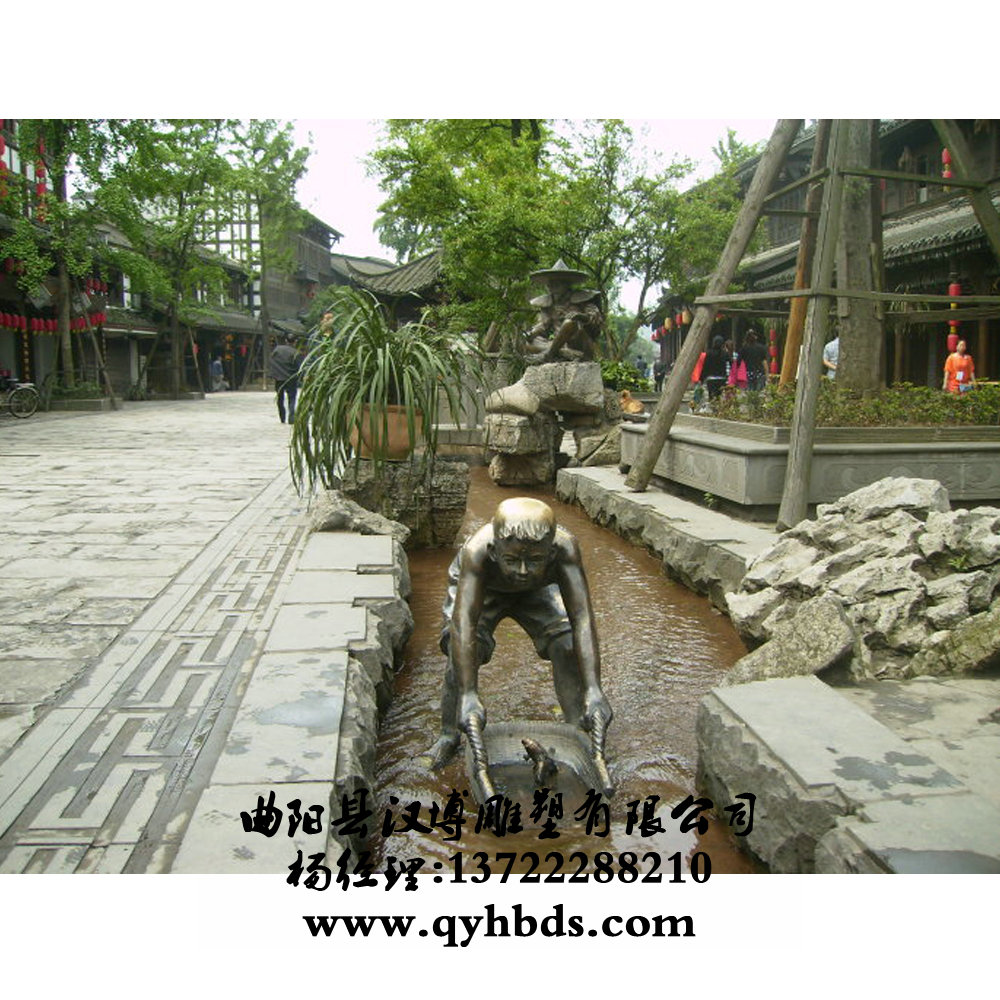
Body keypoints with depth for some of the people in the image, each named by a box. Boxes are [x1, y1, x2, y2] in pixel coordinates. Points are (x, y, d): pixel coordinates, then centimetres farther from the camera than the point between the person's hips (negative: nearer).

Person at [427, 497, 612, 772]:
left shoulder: (565, 548, -41)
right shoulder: (477, 552, -44)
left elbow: (582, 618, -46)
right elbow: (464, 623, -51)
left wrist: (593, 690, -56)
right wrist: (468, 695, -60)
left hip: (537, 592, 2)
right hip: (477, 586, -1)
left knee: (568, 645, -15)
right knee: (461, 654, -18)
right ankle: (449, 735, 4)